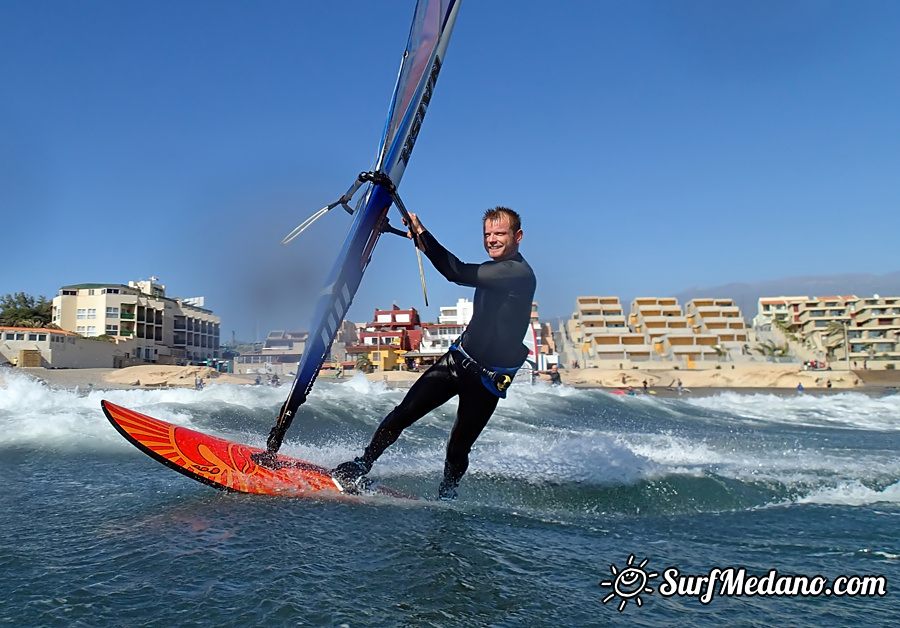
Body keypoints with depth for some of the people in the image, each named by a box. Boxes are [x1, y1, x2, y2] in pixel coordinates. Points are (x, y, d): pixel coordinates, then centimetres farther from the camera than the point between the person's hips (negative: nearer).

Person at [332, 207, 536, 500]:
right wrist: (421, 238, 16)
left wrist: (422, 233, -21)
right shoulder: (495, 268, 7)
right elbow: (458, 270, 26)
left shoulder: (520, 273, -20)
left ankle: (446, 497, 30)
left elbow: (457, 273, -27)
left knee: (458, 450, 5)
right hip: (457, 359, 7)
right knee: (403, 414, -2)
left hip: (488, 379, -7)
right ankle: (361, 465, 10)